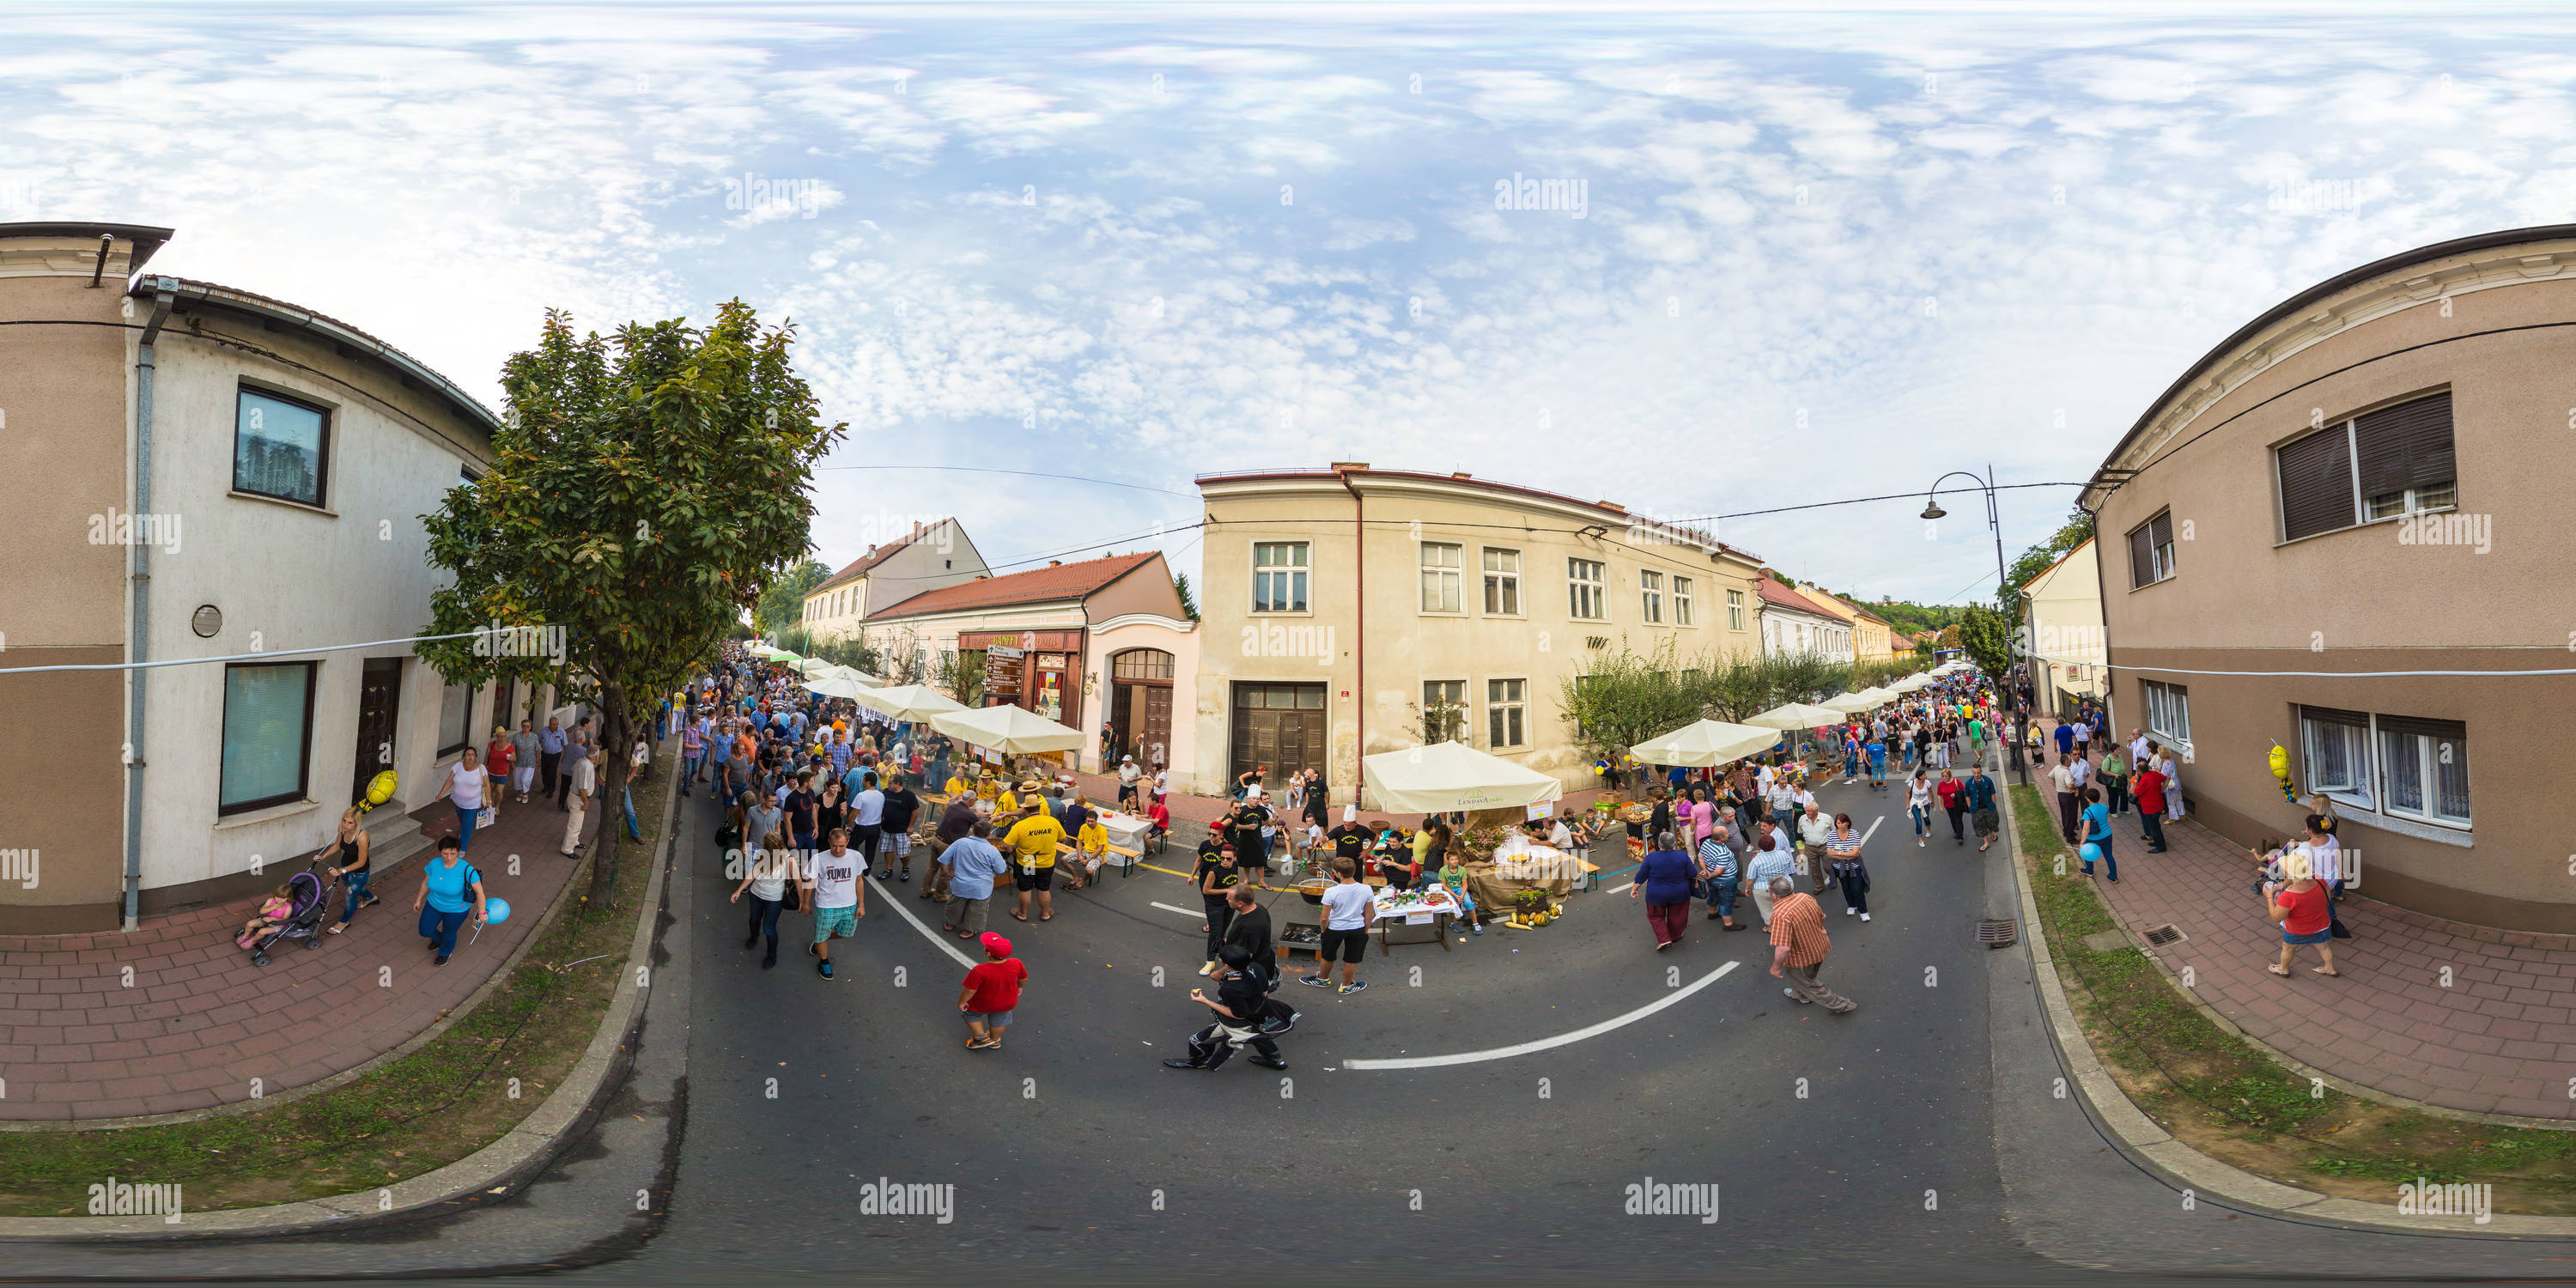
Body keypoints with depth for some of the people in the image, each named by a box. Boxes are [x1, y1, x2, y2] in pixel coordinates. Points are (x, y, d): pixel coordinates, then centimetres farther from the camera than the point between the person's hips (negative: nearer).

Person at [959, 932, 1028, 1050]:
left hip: (982, 1005, -3)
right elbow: (1024, 979, -9)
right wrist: (1019, 987, 13)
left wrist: (961, 1002, -6)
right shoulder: (1016, 964, -27)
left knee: (969, 1012, 29)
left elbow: (969, 991, -26)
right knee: (999, 1018, 33)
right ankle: (995, 1041, 54)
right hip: (1008, 1004, 3)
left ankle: (981, 1037, 32)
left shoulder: (980, 971, -38)